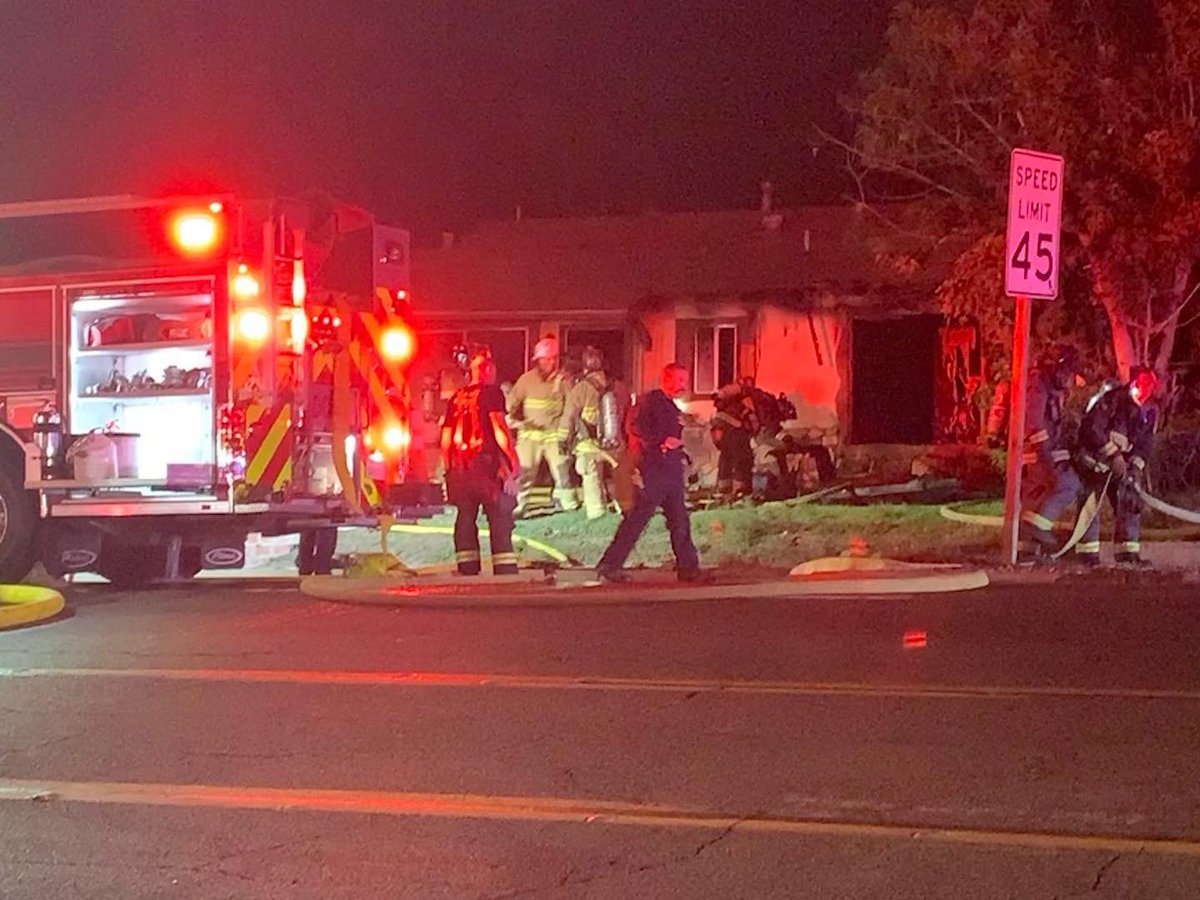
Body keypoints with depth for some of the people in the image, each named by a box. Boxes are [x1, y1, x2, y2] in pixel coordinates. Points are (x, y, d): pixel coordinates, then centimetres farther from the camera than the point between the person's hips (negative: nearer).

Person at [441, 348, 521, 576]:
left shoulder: (456, 398, 15)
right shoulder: (491, 393, -2)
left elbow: (445, 439, 15)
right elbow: (499, 427, -14)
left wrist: (449, 468, 25)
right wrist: (514, 459, -11)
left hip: (460, 466, 6)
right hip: (487, 463, -6)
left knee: (465, 518, 10)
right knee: (500, 519, -4)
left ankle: (467, 572, 10)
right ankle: (505, 573, -11)